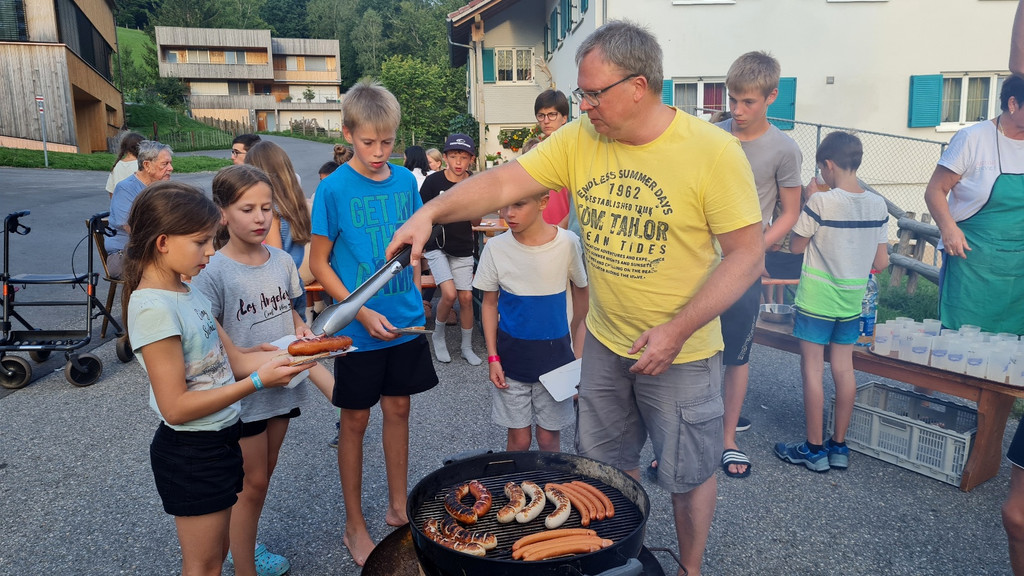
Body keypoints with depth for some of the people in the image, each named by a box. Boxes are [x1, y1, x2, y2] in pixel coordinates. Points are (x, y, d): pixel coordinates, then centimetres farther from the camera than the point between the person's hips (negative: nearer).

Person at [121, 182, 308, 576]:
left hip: (220, 440, 8)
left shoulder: (187, 292, 3)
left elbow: (234, 360, 4)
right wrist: (257, 382, -25)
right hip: (190, 454, -8)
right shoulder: (154, 307, -24)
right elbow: (176, 407, -24)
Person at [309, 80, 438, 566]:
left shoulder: (405, 180, 2)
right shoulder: (334, 188, -11)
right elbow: (319, 264, -8)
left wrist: (415, 297, 6)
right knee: (355, 420, 8)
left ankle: (398, 507, 33)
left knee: (398, 409, 15)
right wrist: (363, 312, -17)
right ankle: (354, 525, 25)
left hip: (404, 321, 4)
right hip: (358, 327, -4)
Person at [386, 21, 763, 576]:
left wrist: (677, 330, -24)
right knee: (608, 460, 21)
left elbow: (747, 255, -17)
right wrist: (431, 211, -24)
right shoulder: (579, 139, -7)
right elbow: (503, 182, -10)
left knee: (689, 473, 12)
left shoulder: (713, 151, -19)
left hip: (681, 349, -4)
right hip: (605, 342, 5)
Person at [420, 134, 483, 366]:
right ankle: (438, 335, 11)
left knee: (466, 297, 2)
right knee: (449, 294, -17)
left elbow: (476, 222, 3)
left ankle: (467, 347, 20)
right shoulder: (433, 181, -10)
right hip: (436, 246, -3)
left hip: (463, 249, 3)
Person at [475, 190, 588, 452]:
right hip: (511, 355, 1)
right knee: (519, 439, 8)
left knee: (549, 438, 9)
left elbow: (583, 296, 1)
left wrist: (579, 351, -1)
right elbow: (489, 303, 3)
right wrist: (492, 357, -1)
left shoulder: (568, 243, -10)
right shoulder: (495, 248, -7)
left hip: (554, 354, 0)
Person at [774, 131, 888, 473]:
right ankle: (839, 447, 21)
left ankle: (814, 449, 10)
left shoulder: (821, 202, -17)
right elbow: (882, 262, 3)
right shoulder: (878, 205, -1)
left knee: (812, 369, 3)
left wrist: (807, 199, 0)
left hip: (817, 300, -5)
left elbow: (796, 247, -7)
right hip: (852, 300, 6)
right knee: (844, 368, 12)